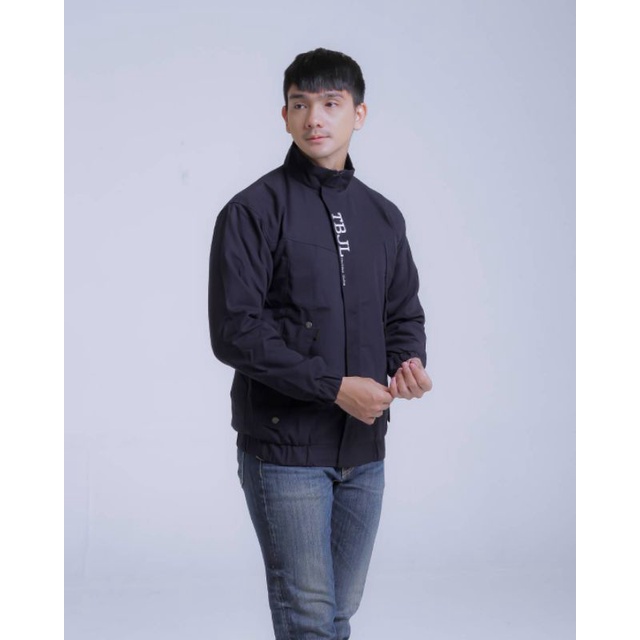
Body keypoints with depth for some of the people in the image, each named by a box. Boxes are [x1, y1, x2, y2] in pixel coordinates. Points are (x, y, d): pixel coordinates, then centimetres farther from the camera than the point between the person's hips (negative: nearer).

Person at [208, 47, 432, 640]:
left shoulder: (383, 217, 11)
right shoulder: (253, 211, -7)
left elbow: (404, 313, 17)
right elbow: (235, 332, -14)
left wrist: (410, 363, -7)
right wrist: (334, 386, -18)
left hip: (364, 449, 6)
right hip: (284, 449, -5)